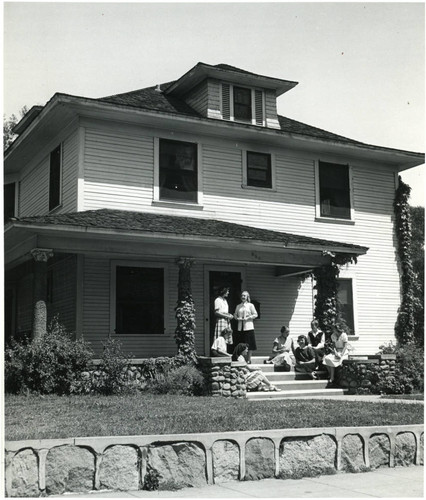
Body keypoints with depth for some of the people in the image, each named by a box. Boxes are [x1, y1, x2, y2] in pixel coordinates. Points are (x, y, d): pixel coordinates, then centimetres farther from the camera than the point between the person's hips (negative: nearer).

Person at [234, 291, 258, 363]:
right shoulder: (238, 306, 14)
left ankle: (248, 359, 4)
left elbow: (255, 315, 1)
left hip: (248, 327, -3)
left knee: (249, 345, -3)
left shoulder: (250, 305, 4)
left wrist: (248, 318, -10)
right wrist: (238, 318, -4)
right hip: (240, 327, 3)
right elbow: (235, 315, 16)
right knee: (240, 345, 0)